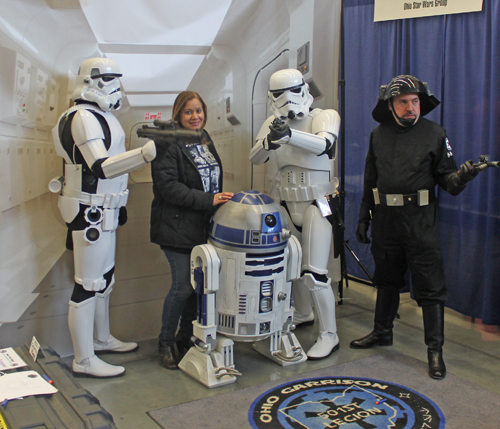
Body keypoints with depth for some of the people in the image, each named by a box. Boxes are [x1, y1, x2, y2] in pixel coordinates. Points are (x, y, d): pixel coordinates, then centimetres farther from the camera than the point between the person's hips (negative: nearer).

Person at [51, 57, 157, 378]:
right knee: (89, 285, -4)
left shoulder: (101, 115, 14)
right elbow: (100, 167, -31)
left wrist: (118, 205, 27)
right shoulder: (83, 118, -18)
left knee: (105, 278, 20)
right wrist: (147, 152, -43)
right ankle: (84, 361, 6)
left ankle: (102, 339, 36)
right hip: (90, 212, -10)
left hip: (104, 210, 10)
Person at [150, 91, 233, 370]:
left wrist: (220, 200, 15)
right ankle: (166, 342, 12)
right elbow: (168, 186, -20)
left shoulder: (206, 142, 16)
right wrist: (207, 200, -21)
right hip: (178, 228, -7)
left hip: (204, 227, 7)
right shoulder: (169, 146, -10)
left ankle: (185, 337, 24)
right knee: (183, 287, -7)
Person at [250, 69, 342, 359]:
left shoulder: (325, 117, -10)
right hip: (289, 205, 6)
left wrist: (289, 134, -49)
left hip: (319, 205, -6)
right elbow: (256, 158, -8)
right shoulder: (274, 123, 5)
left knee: (314, 273, -10)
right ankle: (303, 313, 43)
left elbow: (323, 144, -32)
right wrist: (270, 141, -30)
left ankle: (329, 335, 4)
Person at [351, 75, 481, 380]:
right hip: (385, 219, 4)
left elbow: (446, 177, -3)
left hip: (420, 220, -4)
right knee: (387, 278, 17)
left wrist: (461, 178, -25)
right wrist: (363, 217, 14)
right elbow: (370, 181, 15)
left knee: (430, 286, -2)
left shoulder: (434, 134, -2)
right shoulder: (379, 136, 9)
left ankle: (435, 349, 6)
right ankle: (382, 332, 33)